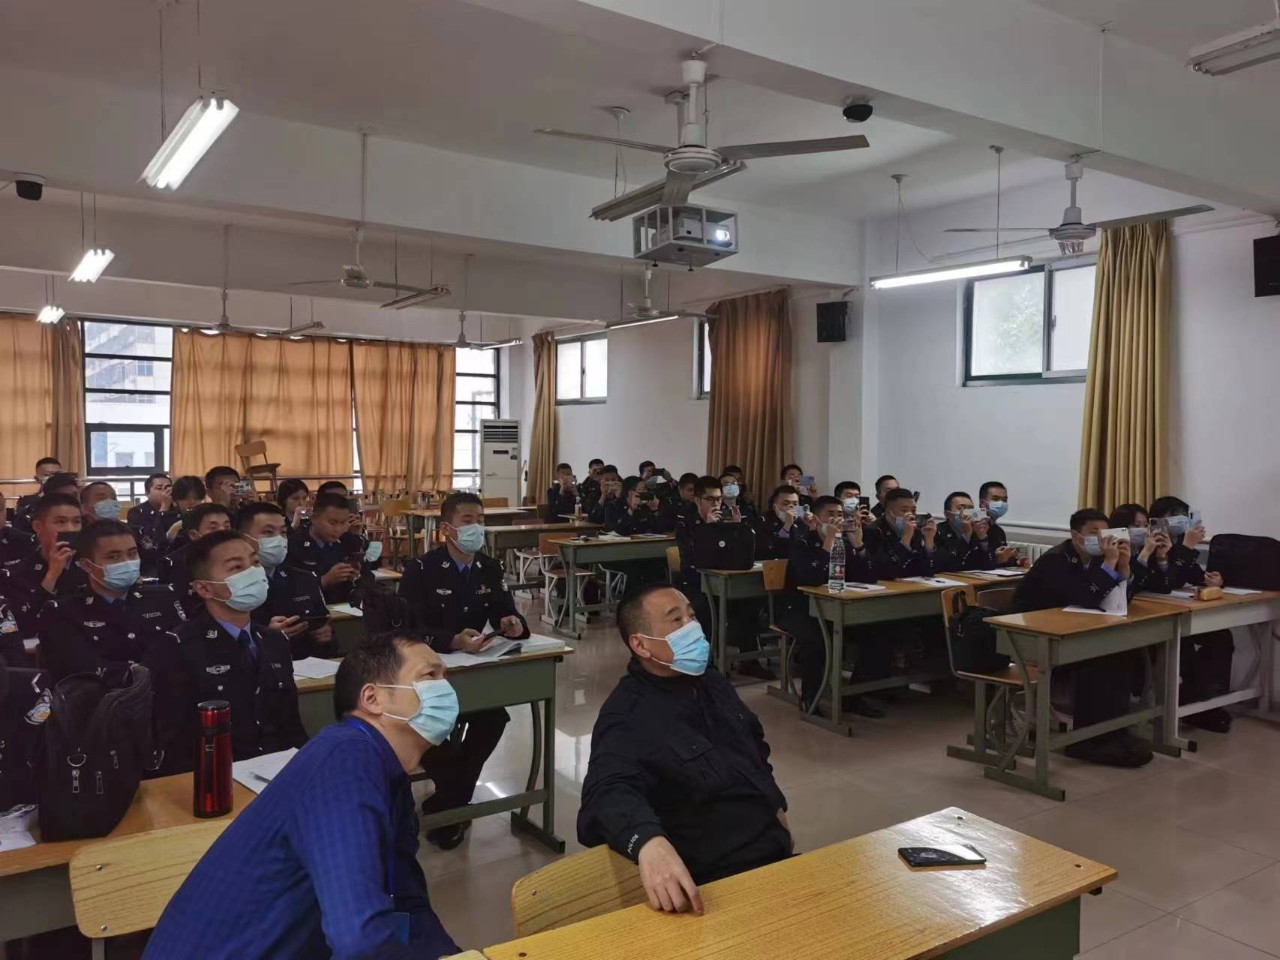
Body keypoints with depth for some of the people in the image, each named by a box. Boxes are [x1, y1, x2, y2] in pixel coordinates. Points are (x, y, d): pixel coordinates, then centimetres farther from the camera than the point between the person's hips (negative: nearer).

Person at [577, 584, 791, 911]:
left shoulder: (712, 681, 10)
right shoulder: (627, 715, -18)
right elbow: (610, 792, -38)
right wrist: (648, 841, -58)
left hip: (774, 851, 8)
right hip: (724, 877, -8)